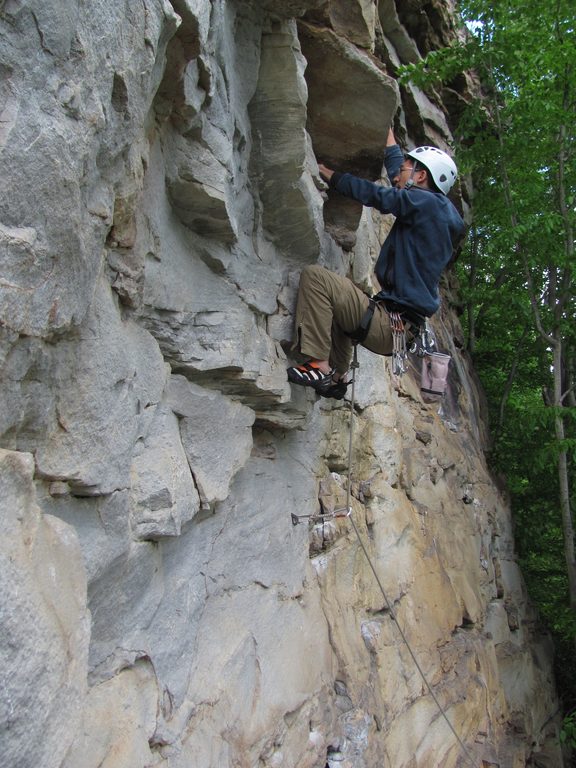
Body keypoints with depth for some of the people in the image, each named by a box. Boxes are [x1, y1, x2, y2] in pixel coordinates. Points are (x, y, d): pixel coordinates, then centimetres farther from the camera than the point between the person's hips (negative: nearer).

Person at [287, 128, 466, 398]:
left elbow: (372, 193, -9)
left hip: (390, 324, -10)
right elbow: (394, 162, 29)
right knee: (338, 301, 34)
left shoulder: (428, 203, -10)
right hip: (399, 323, 10)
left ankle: (321, 367, -20)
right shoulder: (435, 209, 16)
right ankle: (337, 377, 26)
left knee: (314, 275, -16)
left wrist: (327, 173, 2)